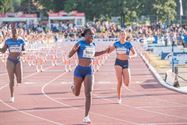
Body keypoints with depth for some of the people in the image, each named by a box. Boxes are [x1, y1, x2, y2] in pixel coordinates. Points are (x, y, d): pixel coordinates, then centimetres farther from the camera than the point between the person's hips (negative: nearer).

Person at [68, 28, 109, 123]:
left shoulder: (93, 45, 7)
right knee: (77, 94, 14)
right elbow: (69, 55, -11)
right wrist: (74, 49, -32)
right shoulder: (79, 43, -9)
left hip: (89, 71, 3)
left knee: (88, 94, -14)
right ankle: (73, 87, 53)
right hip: (79, 71, -3)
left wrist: (105, 51, 19)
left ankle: (86, 116, -9)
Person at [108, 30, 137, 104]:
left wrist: (130, 56, -22)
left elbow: (135, 54, -1)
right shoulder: (116, 44, 1)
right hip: (118, 63, 0)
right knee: (119, 81, -13)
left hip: (125, 63, 0)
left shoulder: (128, 44, -3)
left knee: (127, 83, -7)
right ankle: (119, 98, -1)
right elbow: (109, 51, 10)